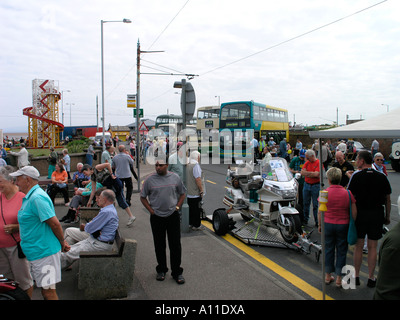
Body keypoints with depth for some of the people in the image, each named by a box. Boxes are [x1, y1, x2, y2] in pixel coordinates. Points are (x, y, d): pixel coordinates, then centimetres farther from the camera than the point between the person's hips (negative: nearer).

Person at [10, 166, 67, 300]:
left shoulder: (37, 197, -22)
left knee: (48, 291, 1)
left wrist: (62, 242, -13)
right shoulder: (30, 196, 12)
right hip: (37, 252, 10)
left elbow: (54, 223, -24)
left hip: (44, 252, -10)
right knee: (44, 289, 21)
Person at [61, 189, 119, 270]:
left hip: (101, 245, -10)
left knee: (69, 254, -8)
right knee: (72, 248, 9)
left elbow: (89, 229, -18)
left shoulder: (107, 212, -23)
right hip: (95, 240, 10)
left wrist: (86, 226, 5)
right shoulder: (110, 209, 12)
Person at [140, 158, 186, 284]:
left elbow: (182, 194, 11)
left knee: (175, 245, 4)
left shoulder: (175, 178, 0)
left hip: (173, 216, 0)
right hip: (157, 217, 0)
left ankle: (177, 272, 18)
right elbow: (143, 197, 5)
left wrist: (177, 207, 0)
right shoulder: (150, 180, -3)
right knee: (159, 245, 12)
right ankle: (161, 270, 31)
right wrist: (151, 210, -3)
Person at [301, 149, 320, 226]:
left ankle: (317, 221, 11)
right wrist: (313, 174, -11)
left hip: (315, 186, -5)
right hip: (306, 185, 5)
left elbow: (316, 174, -19)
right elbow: (302, 172, -1)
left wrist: (307, 173, -6)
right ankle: (305, 219, 25)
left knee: (316, 205, 1)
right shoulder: (307, 163, 10)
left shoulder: (319, 163, -8)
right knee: (305, 203, 12)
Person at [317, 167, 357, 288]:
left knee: (328, 249, 13)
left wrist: (319, 225, 7)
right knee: (341, 251, 10)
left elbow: (320, 211, -5)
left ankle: (328, 276, 24)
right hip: (343, 225, 0)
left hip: (328, 224, 0)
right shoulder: (347, 193, -7)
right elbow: (354, 212, -4)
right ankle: (339, 278, 17)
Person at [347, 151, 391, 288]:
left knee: (358, 246, 9)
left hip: (360, 213, -2)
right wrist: (387, 216, 15)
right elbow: (388, 199, 5)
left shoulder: (356, 176, -9)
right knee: (372, 247, 10)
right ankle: (371, 278, 18)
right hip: (377, 214, 2)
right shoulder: (382, 177, 0)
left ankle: (356, 276, 18)